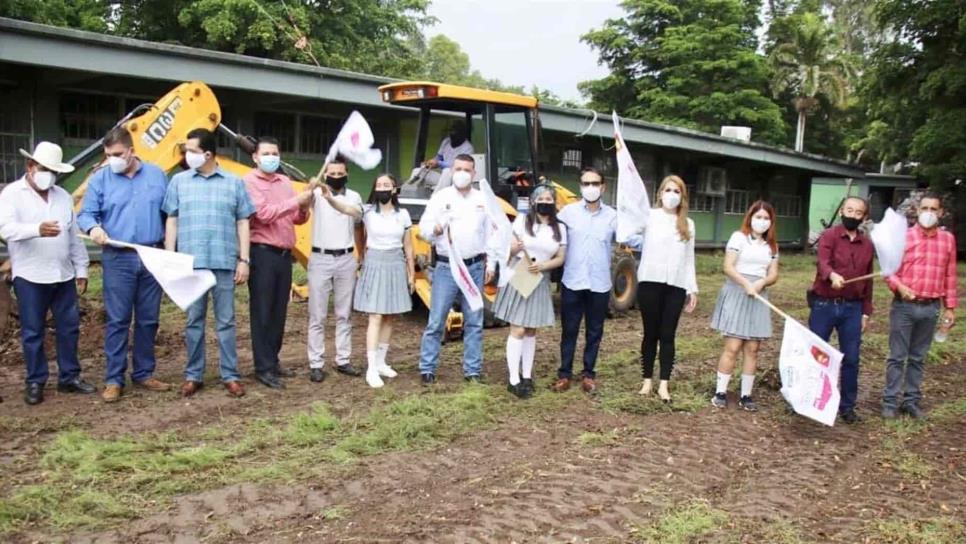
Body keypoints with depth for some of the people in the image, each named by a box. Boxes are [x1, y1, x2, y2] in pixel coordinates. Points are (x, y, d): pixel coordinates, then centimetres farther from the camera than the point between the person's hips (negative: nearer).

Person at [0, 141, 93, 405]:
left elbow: (74, 235, 14)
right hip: (29, 276, -5)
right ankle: (35, 382, 14)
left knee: (69, 327, 9)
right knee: (33, 332, 4)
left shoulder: (63, 196, 12)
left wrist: (81, 268, 12)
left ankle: (69, 377, 20)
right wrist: (37, 229, -38)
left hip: (63, 275, 5)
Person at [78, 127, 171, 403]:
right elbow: (85, 214, 1)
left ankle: (144, 373, 20)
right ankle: (113, 379, 5)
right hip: (118, 259, -2)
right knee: (117, 320, -2)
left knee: (148, 319, 9)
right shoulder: (100, 179, 2)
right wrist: (93, 227, -22)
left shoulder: (157, 175, 7)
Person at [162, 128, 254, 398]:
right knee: (194, 320, 7)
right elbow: (172, 221, 9)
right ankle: (193, 375, 17)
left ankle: (230, 375, 12)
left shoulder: (234, 183, 5)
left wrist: (244, 260, 0)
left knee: (225, 321, 5)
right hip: (190, 263, 1)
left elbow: (243, 223, 6)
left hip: (225, 263, -1)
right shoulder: (179, 181, 8)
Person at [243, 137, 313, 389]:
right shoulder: (249, 182, -5)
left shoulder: (285, 181, 15)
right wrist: (296, 200, -20)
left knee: (279, 311, 12)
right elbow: (264, 214, -19)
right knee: (262, 312, -3)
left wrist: (304, 209, -6)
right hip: (262, 253, -7)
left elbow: (297, 219, 15)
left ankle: (273, 361, 22)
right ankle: (263, 368, 2)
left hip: (284, 254, 7)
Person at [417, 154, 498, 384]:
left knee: (474, 322, 8)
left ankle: (473, 371, 16)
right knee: (436, 321, -2)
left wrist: (491, 263, 8)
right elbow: (424, 228, -4)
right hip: (447, 268, -3)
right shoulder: (440, 197, 1)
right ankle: (427, 369, 8)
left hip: (475, 267, 3)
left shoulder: (483, 199, 10)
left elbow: (490, 234, 13)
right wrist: (436, 229, -25)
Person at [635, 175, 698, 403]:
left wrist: (693, 288, 10)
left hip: (676, 286, 2)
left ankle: (664, 384, 9)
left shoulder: (688, 224, 13)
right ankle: (647, 381, 15)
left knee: (668, 335, 4)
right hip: (650, 282, -2)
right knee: (650, 333, 5)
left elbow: (689, 259, 15)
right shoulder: (650, 216, 4)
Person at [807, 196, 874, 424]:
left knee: (851, 359, 6)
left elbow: (867, 280, 13)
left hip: (852, 308, 4)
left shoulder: (867, 245, 9)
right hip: (824, 305, -3)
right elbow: (823, 262, -23)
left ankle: (847, 406, 18)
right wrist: (832, 276, -45)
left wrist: (866, 312, 11)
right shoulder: (829, 236, -5)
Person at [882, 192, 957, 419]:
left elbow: (950, 276, 10)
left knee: (918, 357, 11)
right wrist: (900, 287, -20)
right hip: (904, 306, -2)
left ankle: (912, 400, 20)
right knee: (898, 356, 2)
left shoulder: (948, 239, 6)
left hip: (931, 308, 3)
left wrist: (950, 307, 9)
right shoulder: (903, 237, -3)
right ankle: (891, 401, 9)